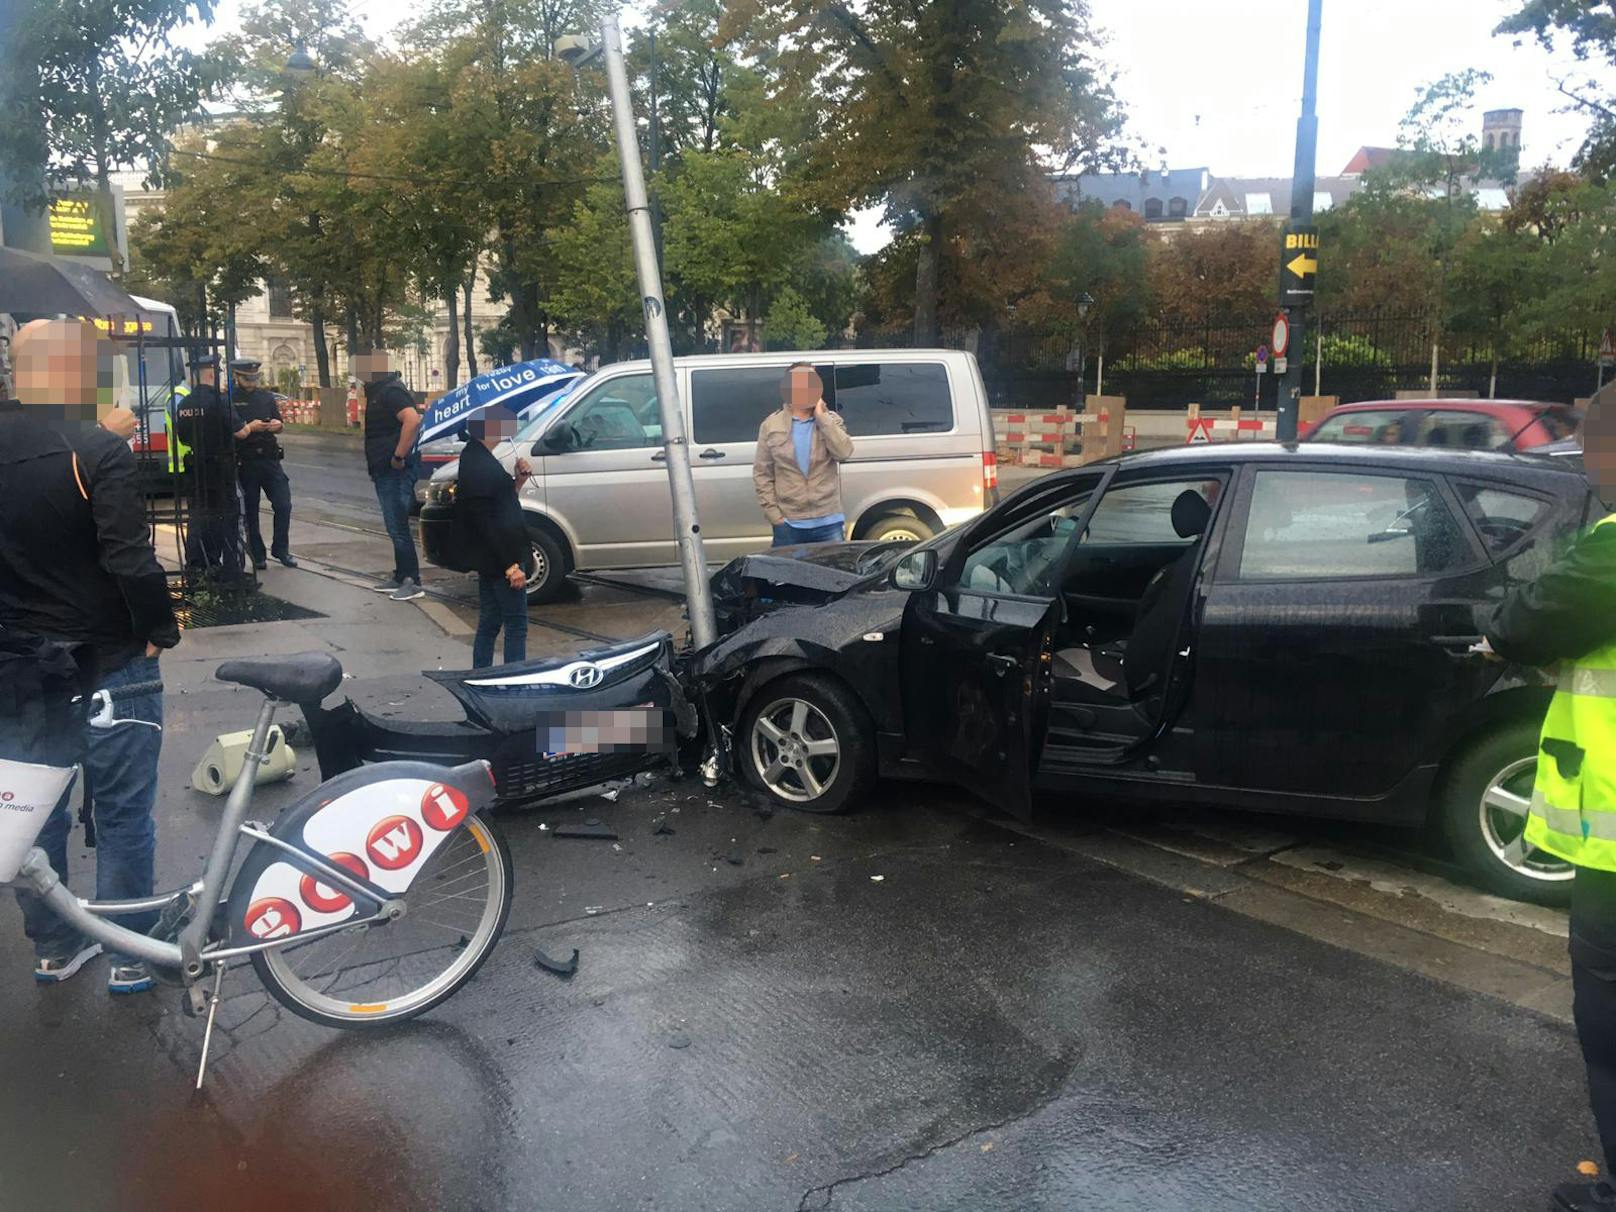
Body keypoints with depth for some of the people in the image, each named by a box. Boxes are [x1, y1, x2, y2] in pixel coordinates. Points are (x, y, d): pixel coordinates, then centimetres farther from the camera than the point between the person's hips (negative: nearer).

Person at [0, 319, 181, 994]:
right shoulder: (98, 451, -18)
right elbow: (131, 559, -24)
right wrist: (159, 630, -10)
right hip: (107, 660, -6)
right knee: (122, 812, 6)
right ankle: (131, 956, 16)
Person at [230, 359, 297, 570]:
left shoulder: (266, 397, 13)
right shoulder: (230, 399, -1)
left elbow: (279, 424, 19)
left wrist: (277, 425, -3)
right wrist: (249, 427, -17)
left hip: (270, 458, 3)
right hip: (245, 462, -3)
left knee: (283, 505, -2)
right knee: (250, 511, 4)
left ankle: (280, 549, 12)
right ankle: (257, 555, 12)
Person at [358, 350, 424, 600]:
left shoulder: (391, 392, -15)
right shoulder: (378, 392, 18)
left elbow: (412, 420, -31)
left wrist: (399, 456, -27)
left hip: (396, 470, -11)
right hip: (384, 471, 11)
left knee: (398, 526, -10)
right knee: (395, 526, 15)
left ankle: (412, 582, -7)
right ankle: (400, 577, 22)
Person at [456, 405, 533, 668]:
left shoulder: (476, 457, 10)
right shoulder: (478, 466, -20)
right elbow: (485, 523, -21)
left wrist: (518, 480, 2)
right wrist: (511, 565, -20)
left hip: (489, 561, 10)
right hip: (500, 559, -10)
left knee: (489, 623, 15)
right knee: (516, 625, -2)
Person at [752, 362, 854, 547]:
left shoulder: (830, 421, 5)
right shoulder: (771, 426, 2)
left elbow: (844, 452, -14)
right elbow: (762, 474, 2)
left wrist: (822, 417, -12)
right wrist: (774, 515, -6)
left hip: (828, 522, 1)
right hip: (788, 525, -1)